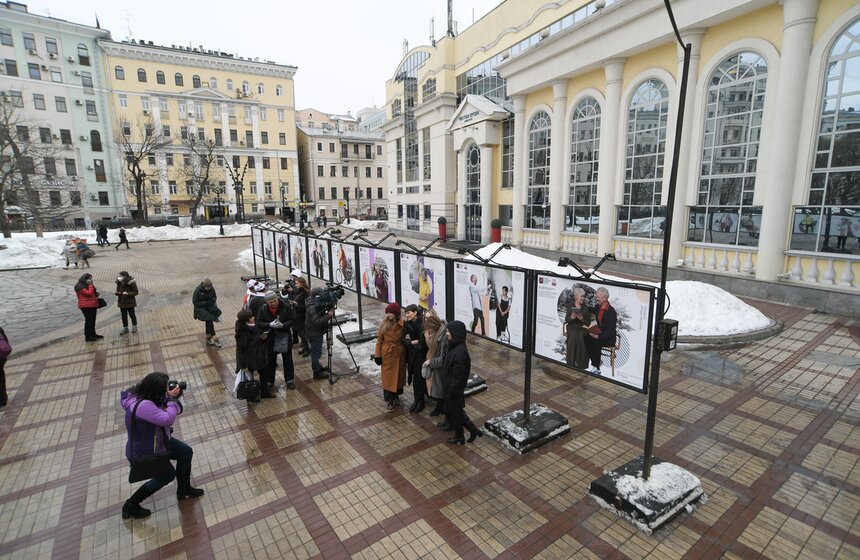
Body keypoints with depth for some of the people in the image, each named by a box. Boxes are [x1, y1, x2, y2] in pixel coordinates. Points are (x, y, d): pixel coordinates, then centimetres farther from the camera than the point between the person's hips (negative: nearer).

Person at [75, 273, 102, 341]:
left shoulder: (88, 285, 17)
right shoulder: (80, 286, -13)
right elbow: (88, 293, -24)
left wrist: (96, 294, 10)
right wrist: (91, 285, -19)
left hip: (92, 305, 10)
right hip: (86, 306, -10)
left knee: (93, 320, 17)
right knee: (88, 321, -9)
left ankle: (93, 334, 28)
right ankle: (87, 336, -5)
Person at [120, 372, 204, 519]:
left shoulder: (143, 395, -10)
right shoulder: (143, 405, -40)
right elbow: (168, 419, -37)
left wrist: (170, 397, -18)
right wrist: (172, 398, -27)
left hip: (156, 441, 8)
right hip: (144, 453, -8)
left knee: (186, 452, 12)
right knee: (167, 475, 14)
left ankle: (184, 489, 29)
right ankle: (130, 506, 30)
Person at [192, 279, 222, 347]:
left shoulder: (212, 289, -5)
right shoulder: (198, 290, -16)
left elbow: (215, 297, 11)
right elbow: (195, 302, -11)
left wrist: (212, 300, -12)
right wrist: (206, 303, -21)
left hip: (210, 306, 5)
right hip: (200, 308, -5)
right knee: (209, 318, -24)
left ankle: (208, 336, -3)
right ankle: (214, 338, -19)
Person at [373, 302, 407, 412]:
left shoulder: (403, 324, -11)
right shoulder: (384, 324, -8)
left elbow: (405, 339, -2)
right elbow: (379, 339, -3)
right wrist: (377, 355, -5)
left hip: (399, 354, 0)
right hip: (387, 355, 0)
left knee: (399, 375, 15)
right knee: (388, 377, 4)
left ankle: (396, 395, 37)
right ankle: (390, 401, 16)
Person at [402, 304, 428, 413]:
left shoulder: (422, 325, -19)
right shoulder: (407, 324, 2)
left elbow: (423, 342, -20)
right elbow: (404, 339, 3)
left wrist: (411, 342, -10)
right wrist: (412, 342, -14)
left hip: (420, 356, -5)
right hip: (411, 355, 6)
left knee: (419, 378, 4)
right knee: (414, 377, 12)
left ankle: (420, 401, 21)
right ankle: (416, 400, 27)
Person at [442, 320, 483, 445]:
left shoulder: (460, 352, -31)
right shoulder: (455, 346, -2)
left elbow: (458, 376, -25)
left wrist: (450, 392, -16)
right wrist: (448, 387, 17)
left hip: (455, 388, -9)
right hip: (451, 385, 9)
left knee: (455, 412, 13)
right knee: (457, 410, 23)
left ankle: (459, 438, 34)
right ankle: (473, 430, 35)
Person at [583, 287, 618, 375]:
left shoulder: (611, 311, -17)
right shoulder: (597, 307, 5)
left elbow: (611, 330, -22)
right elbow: (590, 310, 32)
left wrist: (599, 336, -32)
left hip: (609, 337, -7)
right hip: (599, 333, 7)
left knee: (596, 342, -33)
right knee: (587, 339, -21)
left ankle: (596, 367, -21)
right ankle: (594, 363, -15)